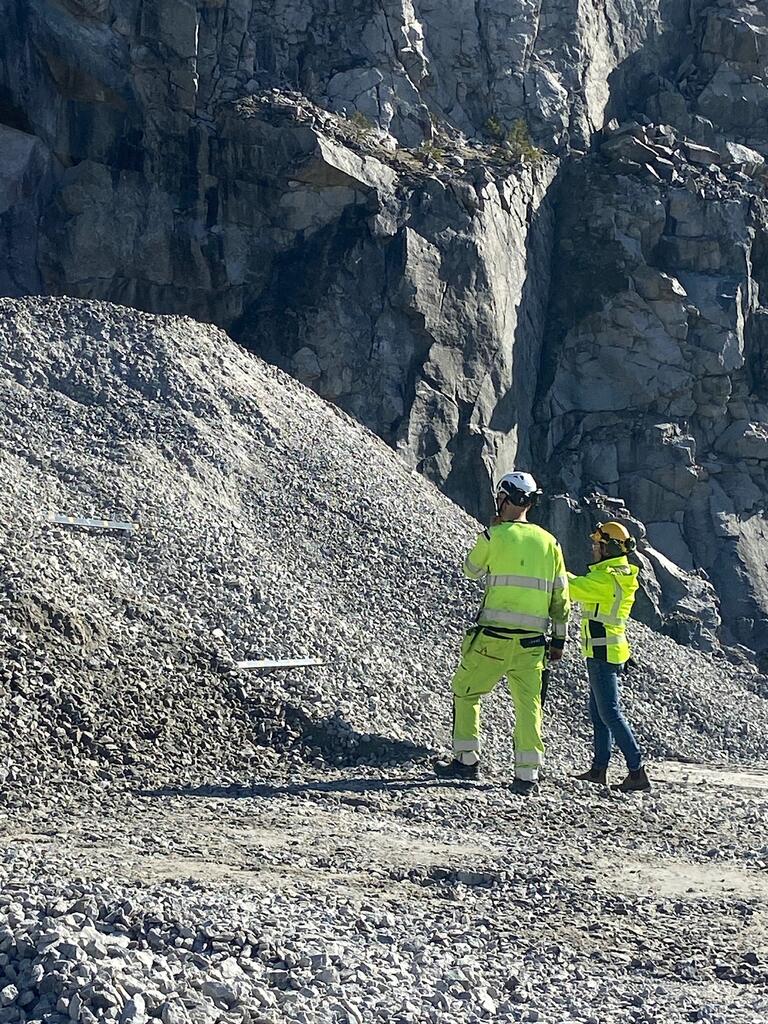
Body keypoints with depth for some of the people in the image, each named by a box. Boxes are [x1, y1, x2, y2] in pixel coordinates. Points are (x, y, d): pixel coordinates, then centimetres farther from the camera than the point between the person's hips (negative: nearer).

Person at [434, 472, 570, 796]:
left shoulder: (495, 536, -6)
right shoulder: (549, 542, 7)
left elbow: (471, 570, 12)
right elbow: (561, 596, 8)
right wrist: (559, 639, 15)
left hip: (494, 637, -4)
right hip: (532, 641, 4)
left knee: (465, 691, 14)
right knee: (528, 705, 8)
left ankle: (467, 760, 15)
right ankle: (527, 775, 5)